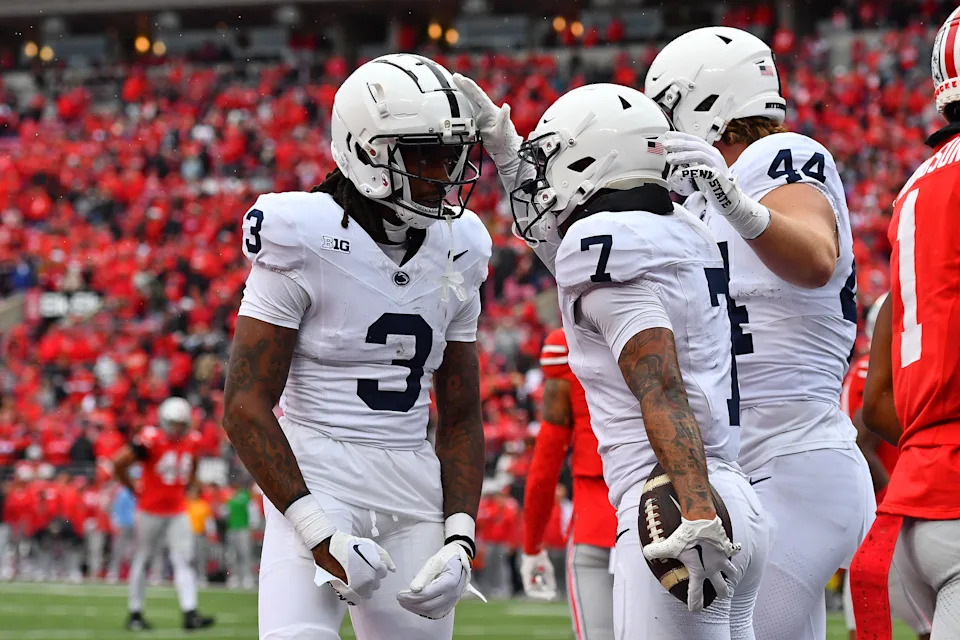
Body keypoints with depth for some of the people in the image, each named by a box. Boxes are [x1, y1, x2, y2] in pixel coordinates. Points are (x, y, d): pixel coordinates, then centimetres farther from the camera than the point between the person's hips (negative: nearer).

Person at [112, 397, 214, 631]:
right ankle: (135, 613, 16)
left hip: (178, 511, 5)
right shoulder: (151, 440, -17)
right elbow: (118, 464, -13)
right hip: (151, 511, -5)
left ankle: (190, 614, -10)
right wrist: (135, 491, -5)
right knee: (142, 559, 6)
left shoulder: (191, 442, 2)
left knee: (185, 560, -5)